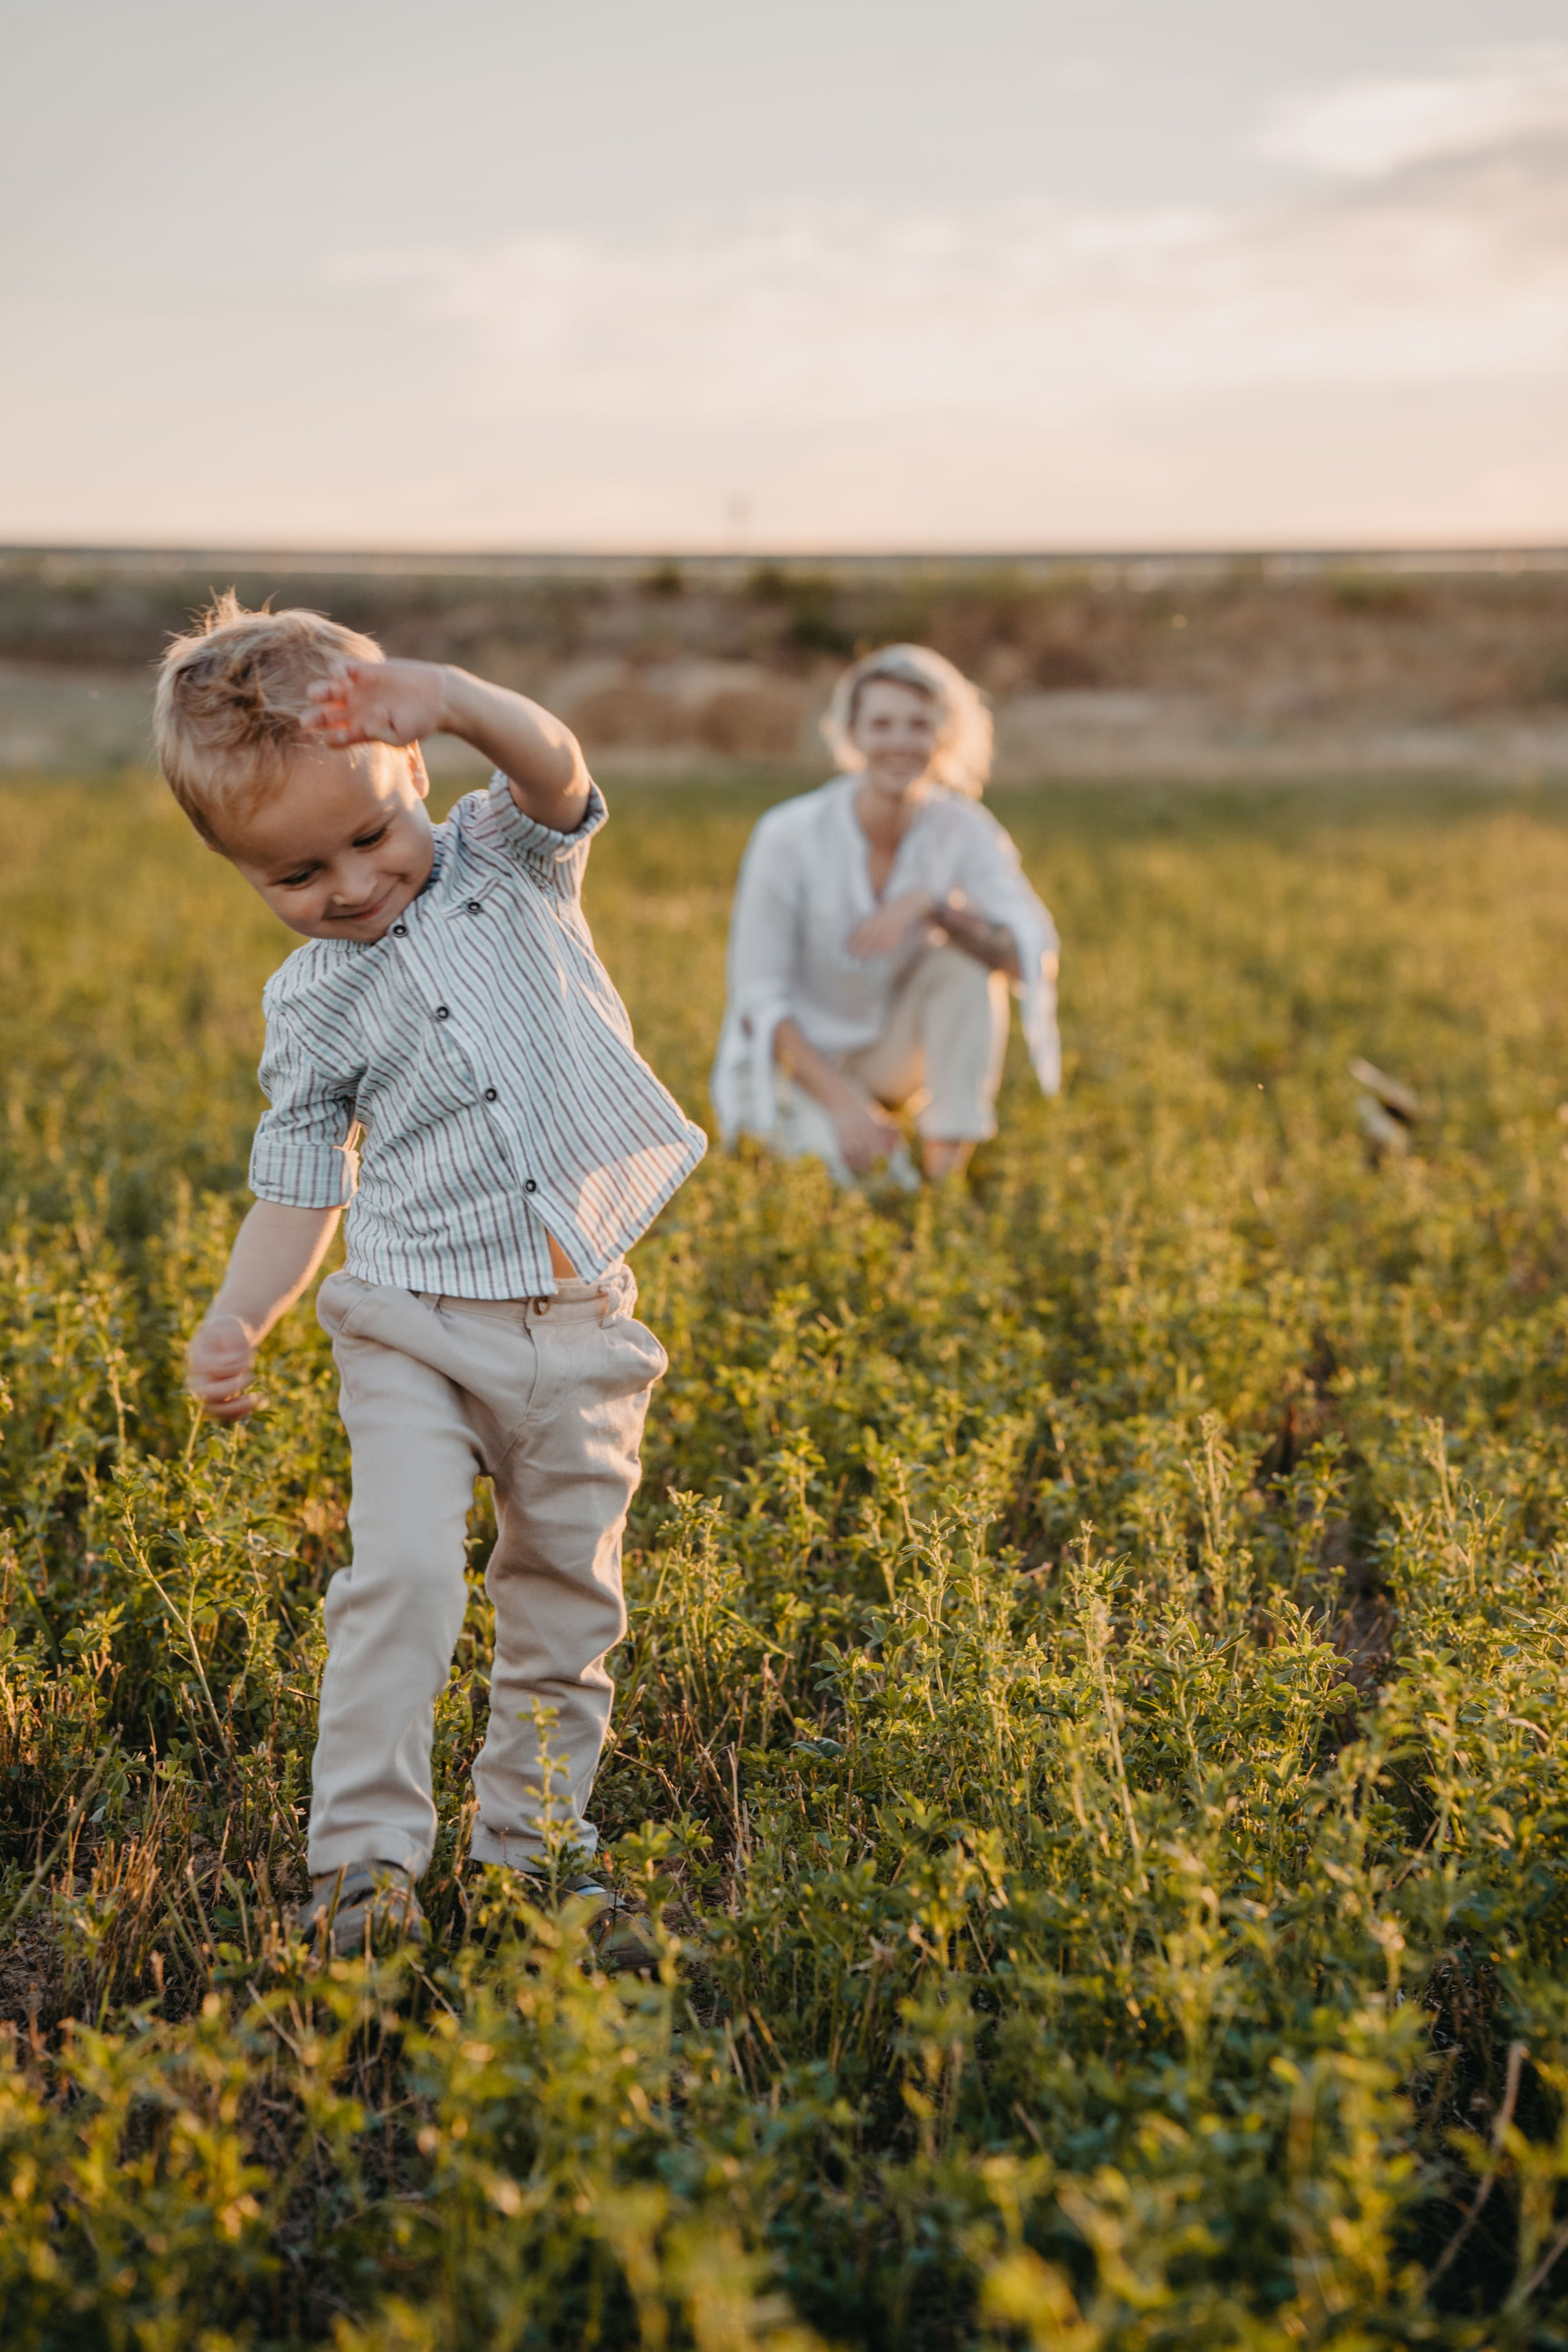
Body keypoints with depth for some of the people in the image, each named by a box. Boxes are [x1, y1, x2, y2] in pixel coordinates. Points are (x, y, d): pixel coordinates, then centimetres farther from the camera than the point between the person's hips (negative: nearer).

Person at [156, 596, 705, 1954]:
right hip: (415, 1321, -1)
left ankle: (531, 1841, 25)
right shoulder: (312, 1004, 1)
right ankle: (367, 1856, -8)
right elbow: (302, 1183, 5)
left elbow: (556, 771, -19)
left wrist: (449, 700, -37)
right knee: (401, 1573, -18)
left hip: (578, 1318, 1)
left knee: (567, 1589, 10)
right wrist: (237, 1321, -11)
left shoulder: (510, 865, 2)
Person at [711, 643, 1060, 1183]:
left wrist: (934, 905, -40)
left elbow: (1033, 956, -25)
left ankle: (947, 1171, -18)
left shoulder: (963, 831, -14)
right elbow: (758, 996, -17)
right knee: (861, 1166, -29)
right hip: (802, 1052, -3)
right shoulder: (788, 835, -21)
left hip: (897, 1047, 3)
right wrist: (841, 1100, -26)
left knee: (971, 954, -25)